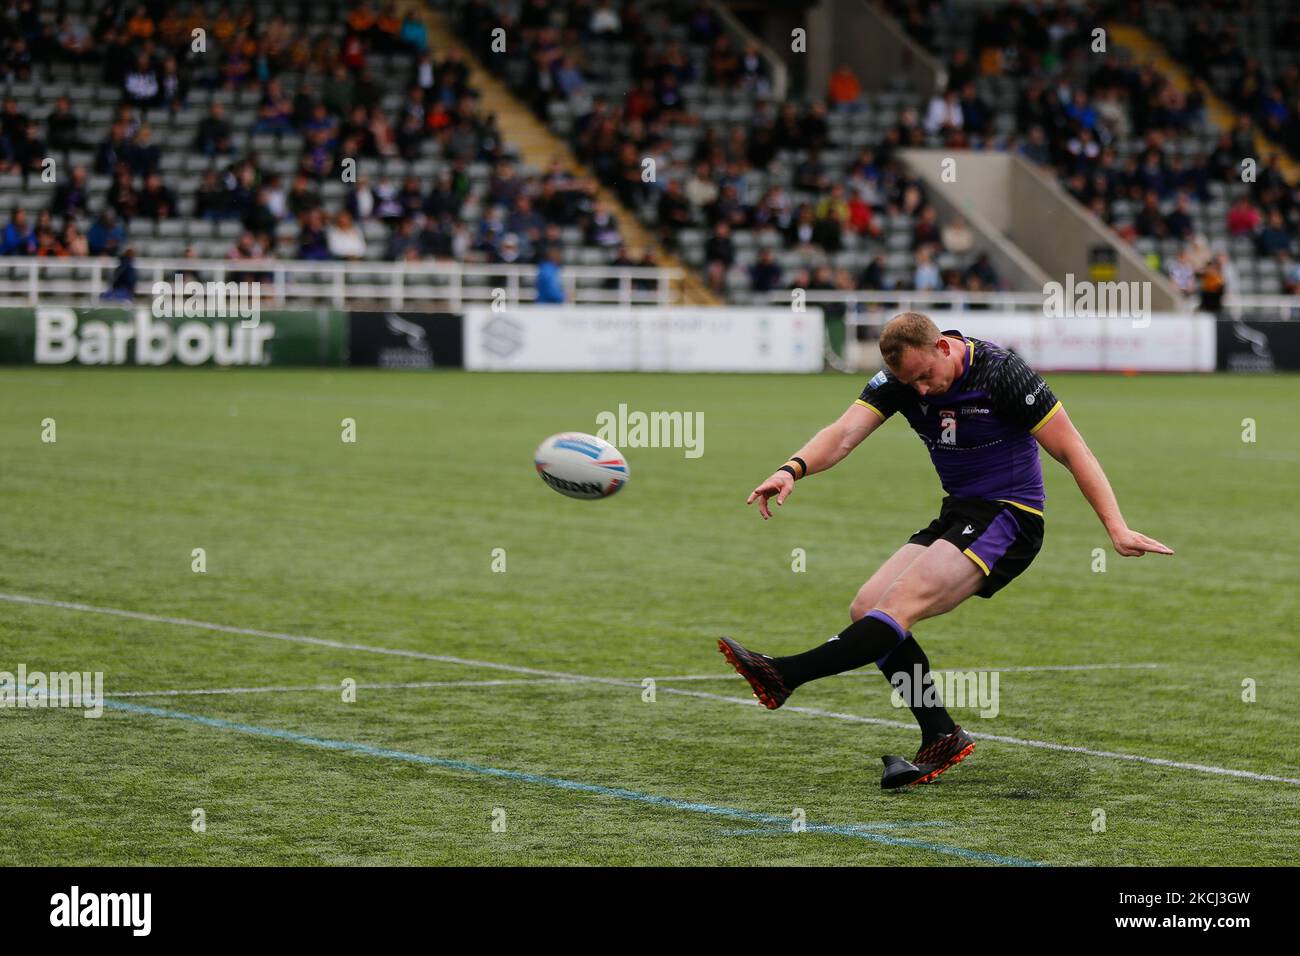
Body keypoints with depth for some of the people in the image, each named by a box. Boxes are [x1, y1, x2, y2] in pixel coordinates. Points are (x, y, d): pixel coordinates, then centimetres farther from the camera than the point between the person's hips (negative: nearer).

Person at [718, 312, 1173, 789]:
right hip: (957, 516, 8)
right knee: (867, 608, -4)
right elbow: (845, 432, -15)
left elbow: (1071, 450, -14)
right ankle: (941, 739, -4)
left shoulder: (1002, 373, -18)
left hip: (1008, 519, -8)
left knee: (903, 602, -23)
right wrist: (793, 469, -36)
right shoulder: (900, 377, -2)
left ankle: (785, 676, -30)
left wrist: (1117, 529, -19)